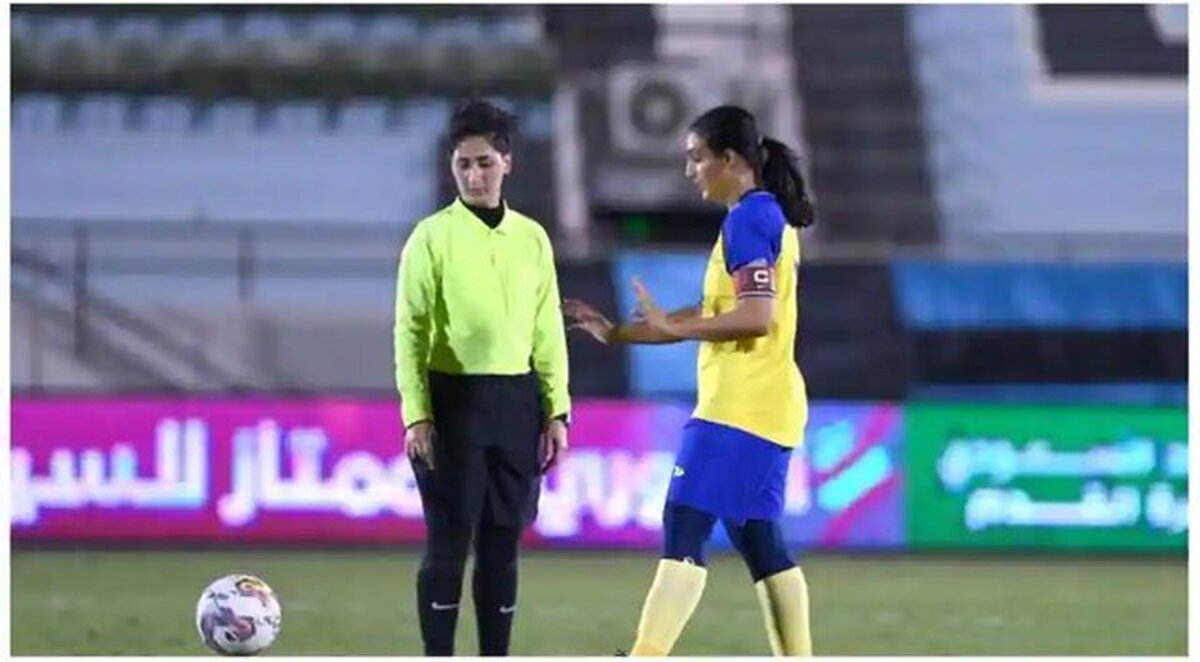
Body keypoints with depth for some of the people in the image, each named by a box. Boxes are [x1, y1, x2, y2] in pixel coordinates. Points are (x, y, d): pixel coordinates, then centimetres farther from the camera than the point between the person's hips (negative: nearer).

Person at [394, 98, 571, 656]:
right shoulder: (433, 237, -2)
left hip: (515, 401, 4)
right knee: (449, 542, -4)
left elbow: (548, 331, 12)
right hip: (454, 399, -4)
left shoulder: (531, 238, 10)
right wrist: (416, 414, -12)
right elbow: (410, 330, -5)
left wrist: (556, 411, 6)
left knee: (503, 542, 6)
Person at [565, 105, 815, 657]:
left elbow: (755, 318, -21)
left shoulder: (747, 220, -11)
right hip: (766, 407, 10)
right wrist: (615, 333, 21)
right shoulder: (768, 218, 19)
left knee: (685, 525, -14)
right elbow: (716, 314, 22)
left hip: (739, 406, -10)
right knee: (757, 539, 10)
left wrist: (669, 327, -13)